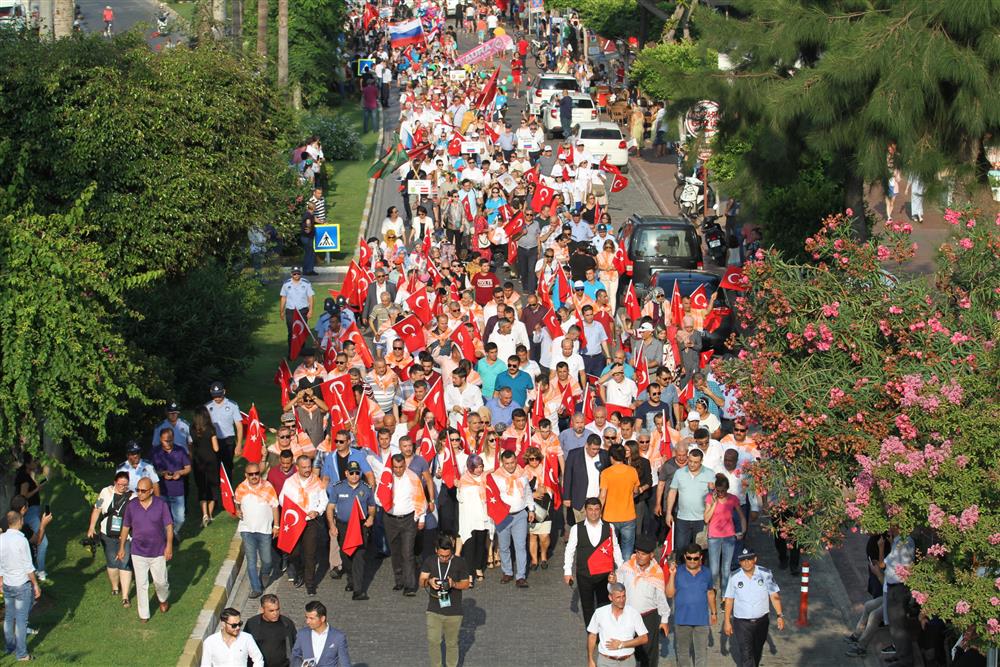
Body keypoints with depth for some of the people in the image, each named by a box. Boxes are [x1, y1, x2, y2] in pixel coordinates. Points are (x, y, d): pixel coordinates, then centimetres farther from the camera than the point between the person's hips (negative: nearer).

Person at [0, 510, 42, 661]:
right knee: (21, 619, 2)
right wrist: (36, 585, -6)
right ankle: (21, 653, 8)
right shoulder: (21, 540, -20)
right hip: (22, 585, -6)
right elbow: (28, 567, -16)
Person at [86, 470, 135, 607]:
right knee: (112, 563, 13)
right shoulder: (106, 492, 0)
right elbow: (97, 509, 8)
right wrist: (92, 527, 7)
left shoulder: (132, 497, -7)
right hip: (108, 536, 3)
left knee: (125, 564, -6)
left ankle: (125, 597, -2)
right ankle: (115, 587, 38)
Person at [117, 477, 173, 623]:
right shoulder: (131, 505, -7)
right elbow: (125, 527, 4)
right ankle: (144, 615, 17)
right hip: (138, 553, 1)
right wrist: (121, 548, 6)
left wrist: (169, 545, -12)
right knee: (141, 584, 5)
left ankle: (163, 599, 42)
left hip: (158, 552, -1)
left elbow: (169, 526, -5)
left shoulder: (161, 504, -11)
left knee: (161, 581, 10)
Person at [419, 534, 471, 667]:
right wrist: (429, 581, -25)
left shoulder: (460, 562, -7)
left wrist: (454, 584, -22)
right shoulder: (430, 561, -2)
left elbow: (466, 584, -1)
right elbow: (421, 582, -2)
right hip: (434, 610, 1)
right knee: (433, 641, -6)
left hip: (454, 612, -1)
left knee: (451, 643, 10)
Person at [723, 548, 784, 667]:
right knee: (746, 655, -9)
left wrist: (780, 615, -9)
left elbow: (774, 595, -2)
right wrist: (727, 621, 0)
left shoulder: (765, 574, -6)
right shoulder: (734, 577, -7)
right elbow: (729, 599, 1)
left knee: (757, 652, 19)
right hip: (742, 623, -2)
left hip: (761, 621, 2)